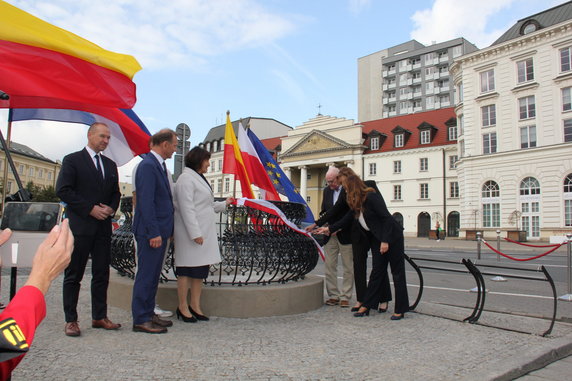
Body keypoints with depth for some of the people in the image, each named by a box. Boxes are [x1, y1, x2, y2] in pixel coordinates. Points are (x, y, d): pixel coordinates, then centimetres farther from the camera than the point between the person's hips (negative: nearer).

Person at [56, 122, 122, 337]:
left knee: (102, 274, 8)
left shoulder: (110, 165, 16)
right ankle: (70, 320, 12)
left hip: (103, 227, 6)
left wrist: (111, 208, -2)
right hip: (79, 226, -5)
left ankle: (99, 317, 18)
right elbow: (63, 190, -9)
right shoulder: (72, 160, -1)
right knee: (73, 275, 3)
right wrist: (90, 209, -14)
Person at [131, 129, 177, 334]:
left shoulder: (159, 165, 16)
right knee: (146, 276, -1)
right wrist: (154, 233, -21)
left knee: (153, 276, 16)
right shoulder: (148, 166, -15)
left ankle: (148, 313, 26)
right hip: (151, 232, -10)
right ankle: (140, 320, 8)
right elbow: (146, 202, -20)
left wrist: (166, 231, 16)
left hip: (159, 231, 10)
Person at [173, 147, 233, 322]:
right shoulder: (186, 178, -12)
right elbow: (186, 209, -19)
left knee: (200, 270, 11)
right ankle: (183, 307, 11)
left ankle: (195, 306, 20)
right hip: (191, 233, -10)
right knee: (187, 270, 0)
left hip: (204, 232, 10)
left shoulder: (198, 178, 19)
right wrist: (195, 233, -22)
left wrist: (224, 204, 33)